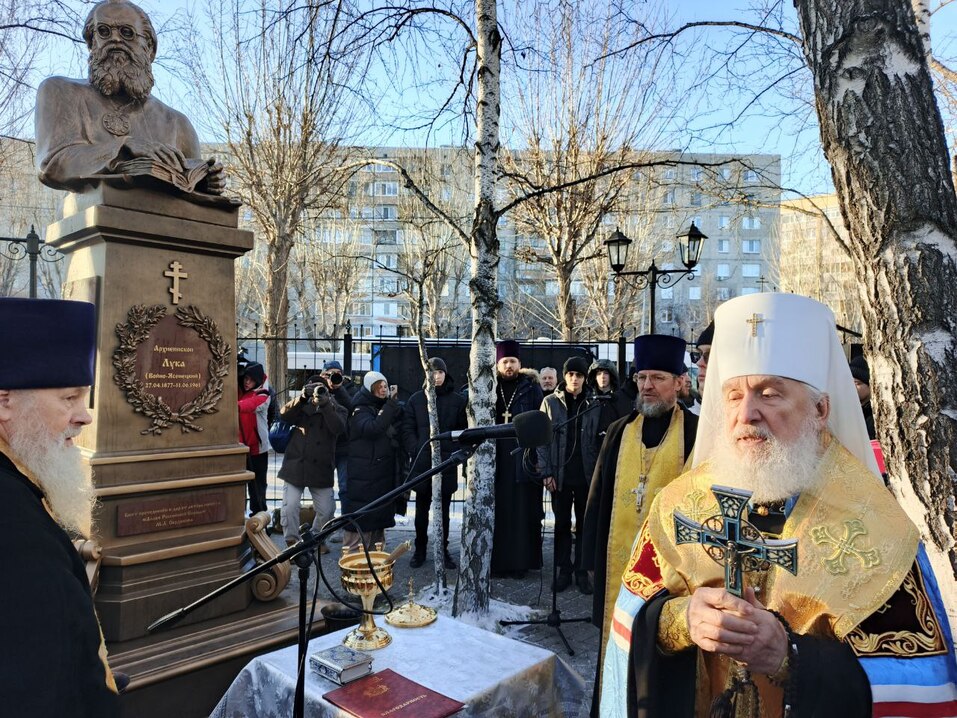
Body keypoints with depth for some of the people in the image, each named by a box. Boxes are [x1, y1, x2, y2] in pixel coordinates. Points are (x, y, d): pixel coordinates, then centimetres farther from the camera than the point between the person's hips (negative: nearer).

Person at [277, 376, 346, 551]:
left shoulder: (337, 409, 4)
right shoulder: (302, 406, 8)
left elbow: (339, 429, -16)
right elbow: (284, 416, -10)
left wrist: (325, 404, -23)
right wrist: (302, 397, -21)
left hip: (321, 468, 0)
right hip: (295, 464, 1)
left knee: (326, 510, 2)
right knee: (290, 506, -6)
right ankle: (292, 542, 12)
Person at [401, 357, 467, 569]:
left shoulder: (458, 400, 2)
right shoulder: (416, 399, 4)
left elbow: (464, 430, 4)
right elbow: (407, 430, 2)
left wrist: (456, 453, -6)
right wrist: (416, 451, -9)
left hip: (447, 463, 0)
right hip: (422, 462, 0)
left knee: (444, 509, 9)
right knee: (421, 509, 8)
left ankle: (443, 550, 20)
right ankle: (420, 550, 21)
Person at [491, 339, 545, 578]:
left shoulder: (531, 388, 3)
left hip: (523, 459, -1)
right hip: (495, 460, 2)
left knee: (522, 511, 2)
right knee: (497, 511, 4)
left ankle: (521, 561, 12)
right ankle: (496, 560, 13)